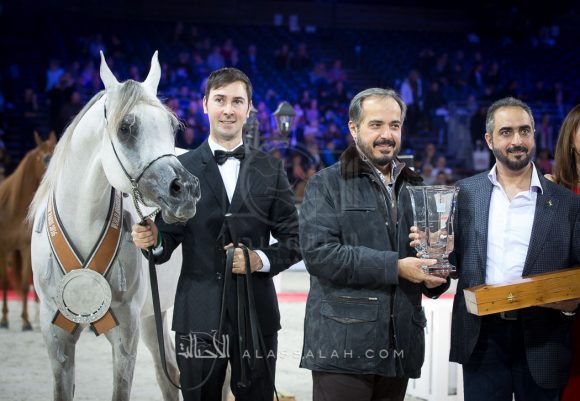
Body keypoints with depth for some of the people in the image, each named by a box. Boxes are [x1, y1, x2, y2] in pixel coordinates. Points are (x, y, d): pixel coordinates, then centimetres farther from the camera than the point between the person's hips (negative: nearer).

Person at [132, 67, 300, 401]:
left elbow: (293, 242, 6)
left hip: (257, 311, 1)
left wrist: (261, 260, -12)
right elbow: (168, 241, 2)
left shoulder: (270, 170, 7)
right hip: (198, 314, -1)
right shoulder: (180, 169, 3)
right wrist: (152, 240, -20)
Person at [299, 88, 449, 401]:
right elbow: (318, 252, -14)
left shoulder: (413, 188, 18)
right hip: (343, 343, -5)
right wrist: (395, 267, -17)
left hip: (399, 345, 6)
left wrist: (434, 277, -1)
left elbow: (429, 252, 24)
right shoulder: (327, 185, 0)